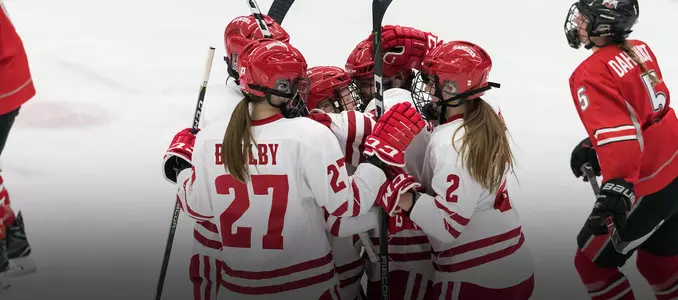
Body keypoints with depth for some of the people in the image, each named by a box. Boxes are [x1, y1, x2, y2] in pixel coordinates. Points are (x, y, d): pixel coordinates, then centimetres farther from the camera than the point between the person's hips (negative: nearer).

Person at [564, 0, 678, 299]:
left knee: (592, 263, 8)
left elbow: (614, 127, -34)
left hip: (646, 189, -8)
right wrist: (593, 146, 15)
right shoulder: (640, 50, 3)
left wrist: (617, 185, -45)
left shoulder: (591, 74, -21)